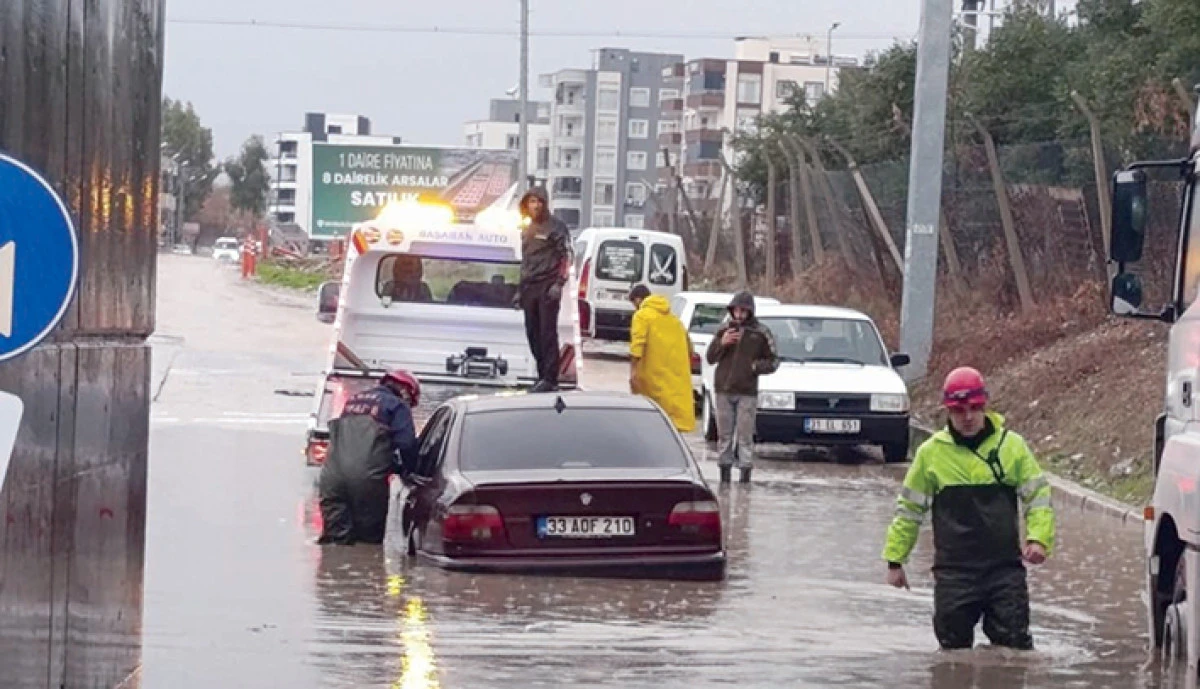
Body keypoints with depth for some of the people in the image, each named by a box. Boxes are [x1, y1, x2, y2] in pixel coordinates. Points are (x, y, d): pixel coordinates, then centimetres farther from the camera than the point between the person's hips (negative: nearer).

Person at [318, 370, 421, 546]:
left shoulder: (353, 401, 29)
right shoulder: (397, 406, 6)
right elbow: (406, 444, -5)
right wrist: (407, 472, 16)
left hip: (333, 476, 5)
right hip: (367, 478, -5)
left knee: (336, 538, 2)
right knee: (369, 540, 3)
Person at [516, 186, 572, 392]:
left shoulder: (556, 226, -3)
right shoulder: (527, 229, 20)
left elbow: (566, 257, -8)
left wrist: (559, 283, -18)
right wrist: (520, 289, 21)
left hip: (547, 287, -7)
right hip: (529, 288, 7)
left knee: (548, 333, -10)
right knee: (533, 333, 6)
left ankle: (549, 378, -11)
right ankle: (543, 375, 13)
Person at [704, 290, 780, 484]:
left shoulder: (761, 333, 0)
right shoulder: (724, 329, 7)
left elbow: (773, 361, 5)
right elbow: (710, 357, 9)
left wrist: (755, 366, -13)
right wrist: (721, 343, -9)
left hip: (747, 393, -3)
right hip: (723, 391, 3)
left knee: (745, 436, -4)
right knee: (724, 435, 8)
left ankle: (745, 471, -2)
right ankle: (725, 471, 15)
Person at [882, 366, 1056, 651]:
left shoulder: (1011, 445, 3)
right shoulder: (931, 452, 3)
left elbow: (1038, 495, 8)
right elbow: (909, 508, 12)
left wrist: (1039, 538, -10)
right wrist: (895, 559, 13)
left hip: (1005, 566, 0)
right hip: (953, 571, 0)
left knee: (1014, 641, -5)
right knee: (954, 645, 4)